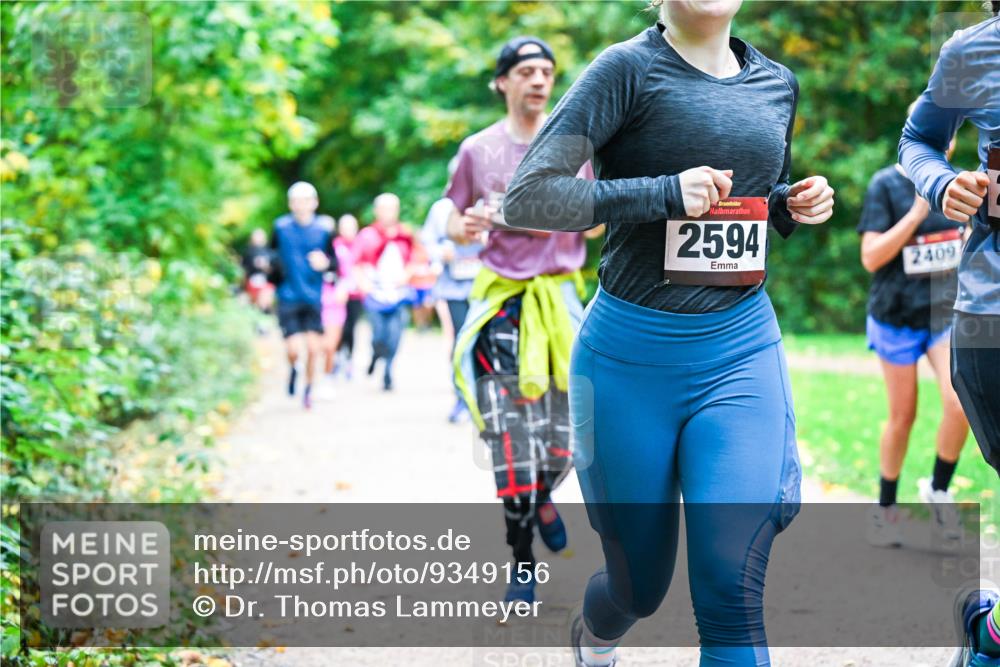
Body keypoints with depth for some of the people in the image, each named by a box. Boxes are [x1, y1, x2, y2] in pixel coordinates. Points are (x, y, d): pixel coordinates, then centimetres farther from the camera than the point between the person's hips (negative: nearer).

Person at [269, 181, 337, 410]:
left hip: (314, 297, 1)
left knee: (313, 348, -3)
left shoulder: (324, 228, 1)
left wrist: (326, 262, -15)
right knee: (293, 349, -10)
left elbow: (336, 262, 6)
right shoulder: (281, 227, 1)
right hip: (288, 298, -1)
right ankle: (293, 369, 26)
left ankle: (308, 391, 20)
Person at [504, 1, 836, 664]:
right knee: (641, 584, 11)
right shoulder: (630, 68, -8)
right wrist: (663, 192, -21)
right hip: (630, 358, -3)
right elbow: (527, 197, -14)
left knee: (731, 586, -13)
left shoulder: (777, 84, 9)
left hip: (741, 351, 3)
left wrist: (797, 206, 4)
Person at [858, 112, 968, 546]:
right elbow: (871, 258, -16)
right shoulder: (886, 185, -10)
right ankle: (886, 507, 25)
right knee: (902, 418, 6)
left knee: (961, 404, -16)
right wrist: (917, 212, -21)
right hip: (898, 318, -3)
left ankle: (938, 489, 7)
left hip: (947, 314, 3)